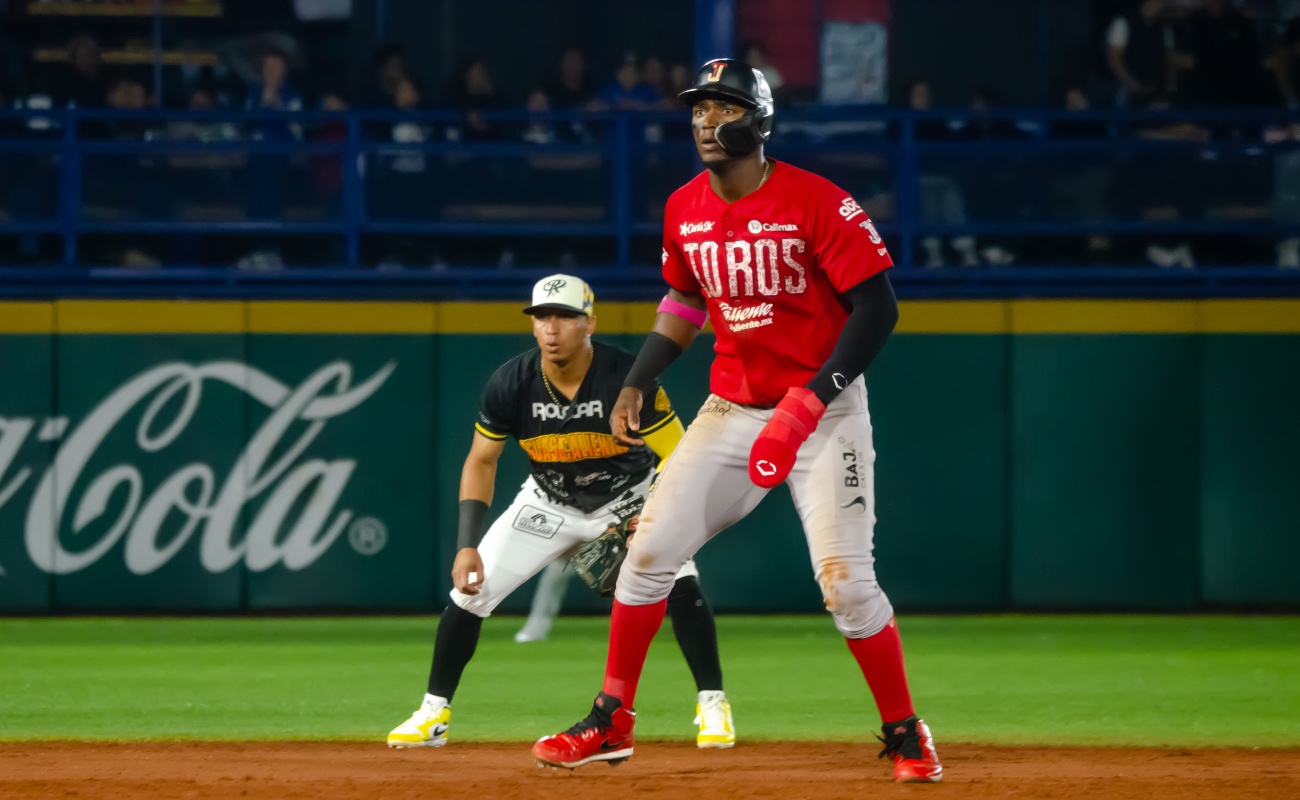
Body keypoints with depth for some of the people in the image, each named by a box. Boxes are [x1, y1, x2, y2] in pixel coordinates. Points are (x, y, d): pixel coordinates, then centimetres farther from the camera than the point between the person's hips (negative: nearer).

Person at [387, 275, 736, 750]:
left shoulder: (626, 378, -29)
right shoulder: (511, 384, -21)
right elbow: (481, 462, -7)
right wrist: (467, 545, -15)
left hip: (629, 500, -2)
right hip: (548, 505, 2)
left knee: (680, 585, -25)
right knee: (469, 590, -8)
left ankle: (713, 706, -8)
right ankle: (433, 713, 8)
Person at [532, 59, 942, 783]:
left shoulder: (816, 203, -18)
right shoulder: (685, 210, 2)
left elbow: (877, 308, -18)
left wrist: (807, 403, -25)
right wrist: (637, 384, 9)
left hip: (824, 411, -6)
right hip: (731, 411, 6)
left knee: (845, 581, -13)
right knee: (650, 551, -1)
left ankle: (906, 736, 5)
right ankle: (612, 723, 11)